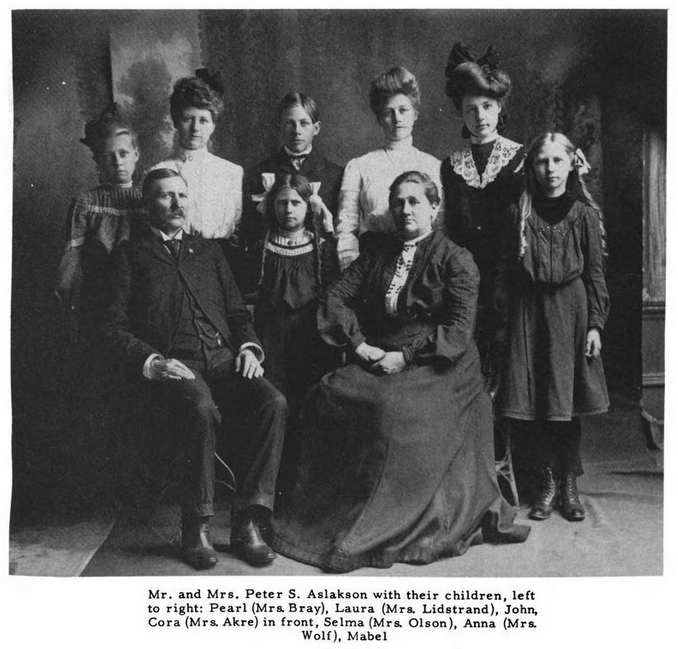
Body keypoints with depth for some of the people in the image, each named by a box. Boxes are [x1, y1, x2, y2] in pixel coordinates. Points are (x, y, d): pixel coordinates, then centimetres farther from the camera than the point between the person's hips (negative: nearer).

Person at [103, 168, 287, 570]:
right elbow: (115, 328, 4)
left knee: (273, 402, -25)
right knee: (202, 409, -36)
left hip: (224, 359, 4)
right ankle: (197, 526, -20)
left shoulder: (209, 251, 26)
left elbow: (237, 311, 23)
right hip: (172, 365, -4)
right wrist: (153, 362, -13)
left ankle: (248, 520, -22)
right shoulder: (130, 255, 13)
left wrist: (249, 347, 2)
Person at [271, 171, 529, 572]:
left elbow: (459, 327, -9)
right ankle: (321, 514, -12)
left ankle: (376, 532, -22)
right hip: (379, 357, 5)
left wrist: (406, 356, -16)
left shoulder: (455, 260, 1)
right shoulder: (379, 252, 16)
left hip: (436, 367, -5)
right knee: (327, 397, -21)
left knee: (390, 407, -33)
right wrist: (358, 344, -6)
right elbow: (338, 297, 10)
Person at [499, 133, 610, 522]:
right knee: (538, 404, 2)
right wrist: (505, 321, 1)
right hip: (531, 315, 1)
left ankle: (569, 485, 16)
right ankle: (548, 483, 15)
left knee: (569, 404, 3)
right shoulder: (520, 215, 5)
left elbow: (595, 273, 2)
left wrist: (595, 325, -4)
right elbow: (509, 274, 6)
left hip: (572, 314, -1)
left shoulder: (585, 215, 3)